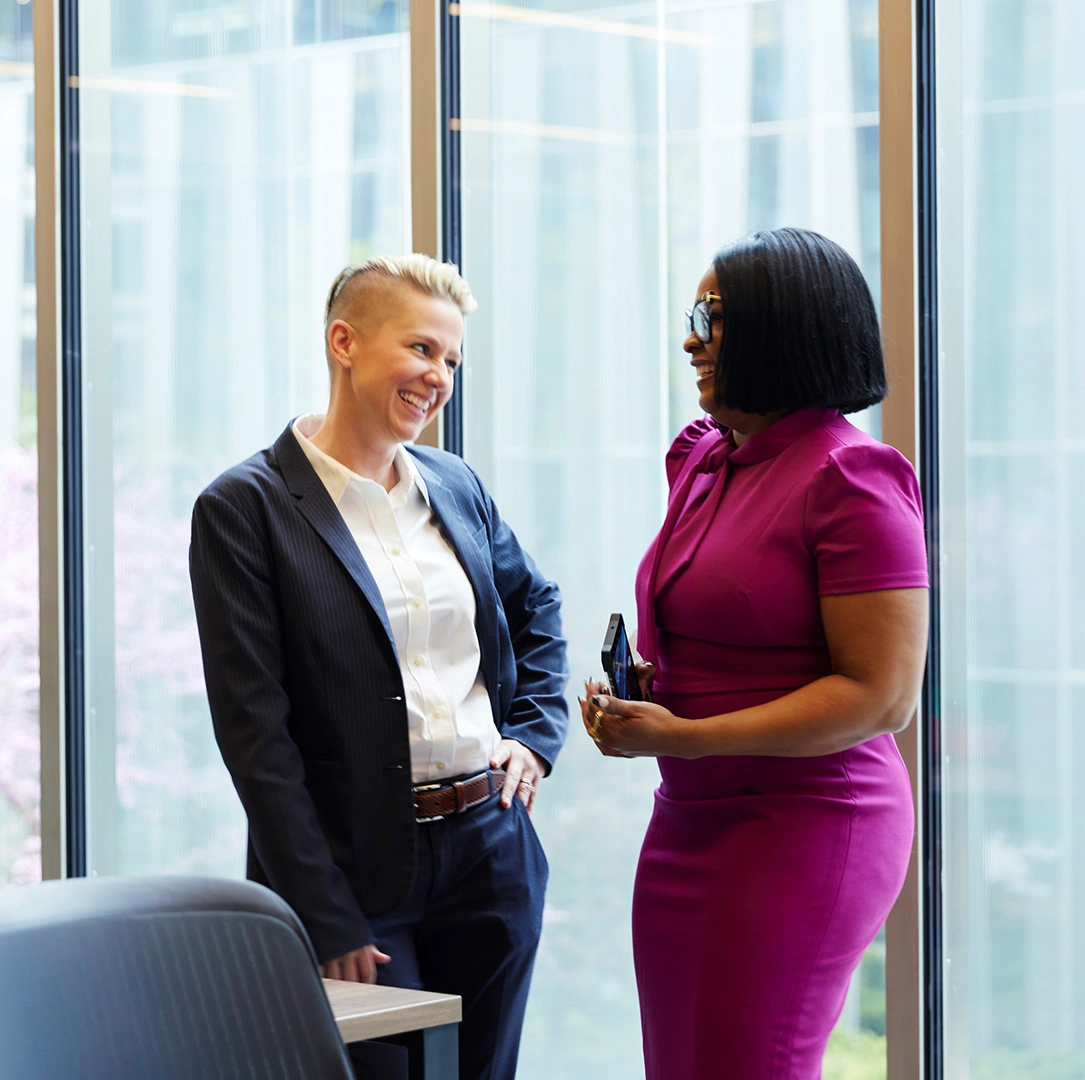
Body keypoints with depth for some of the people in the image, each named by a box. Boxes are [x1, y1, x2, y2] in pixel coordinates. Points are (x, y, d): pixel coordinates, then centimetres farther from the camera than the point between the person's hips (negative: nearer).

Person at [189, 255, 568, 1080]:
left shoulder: (456, 487, 10)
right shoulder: (244, 508, -8)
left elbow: (537, 607, 29)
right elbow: (254, 731, -12)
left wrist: (536, 734, 12)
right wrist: (328, 921, -16)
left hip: (491, 852, 6)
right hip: (355, 870, -5)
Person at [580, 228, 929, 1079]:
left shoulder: (851, 477, -13)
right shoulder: (703, 460, 12)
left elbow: (883, 695, -18)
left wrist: (684, 735, -19)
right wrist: (628, 691, 5)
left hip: (803, 827, -8)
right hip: (688, 819, 8)